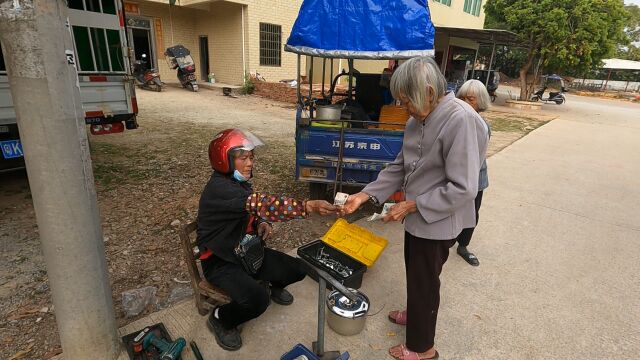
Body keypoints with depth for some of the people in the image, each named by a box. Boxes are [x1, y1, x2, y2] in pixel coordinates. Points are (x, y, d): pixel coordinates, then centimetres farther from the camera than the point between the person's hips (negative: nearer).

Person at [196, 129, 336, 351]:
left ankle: (273, 286, 34)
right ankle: (220, 319, 2)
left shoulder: (240, 182, 1)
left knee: (296, 270, 1)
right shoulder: (218, 188, -28)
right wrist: (309, 206, -50)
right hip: (220, 261, -8)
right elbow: (262, 204, -42)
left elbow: (254, 210, 15)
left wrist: (262, 224, -9)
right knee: (257, 300, -29)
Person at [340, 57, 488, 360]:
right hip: (417, 217, 7)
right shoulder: (418, 120, 0)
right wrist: (365, 195, -3)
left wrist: (413, 204, -21)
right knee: (415, 273, 26)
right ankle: (415, 313, 54)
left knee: (424, 281, 11)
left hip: (437, 222, -7)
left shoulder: (460, 120, -26)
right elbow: (400, 166, 6)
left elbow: (462, 189, -27)